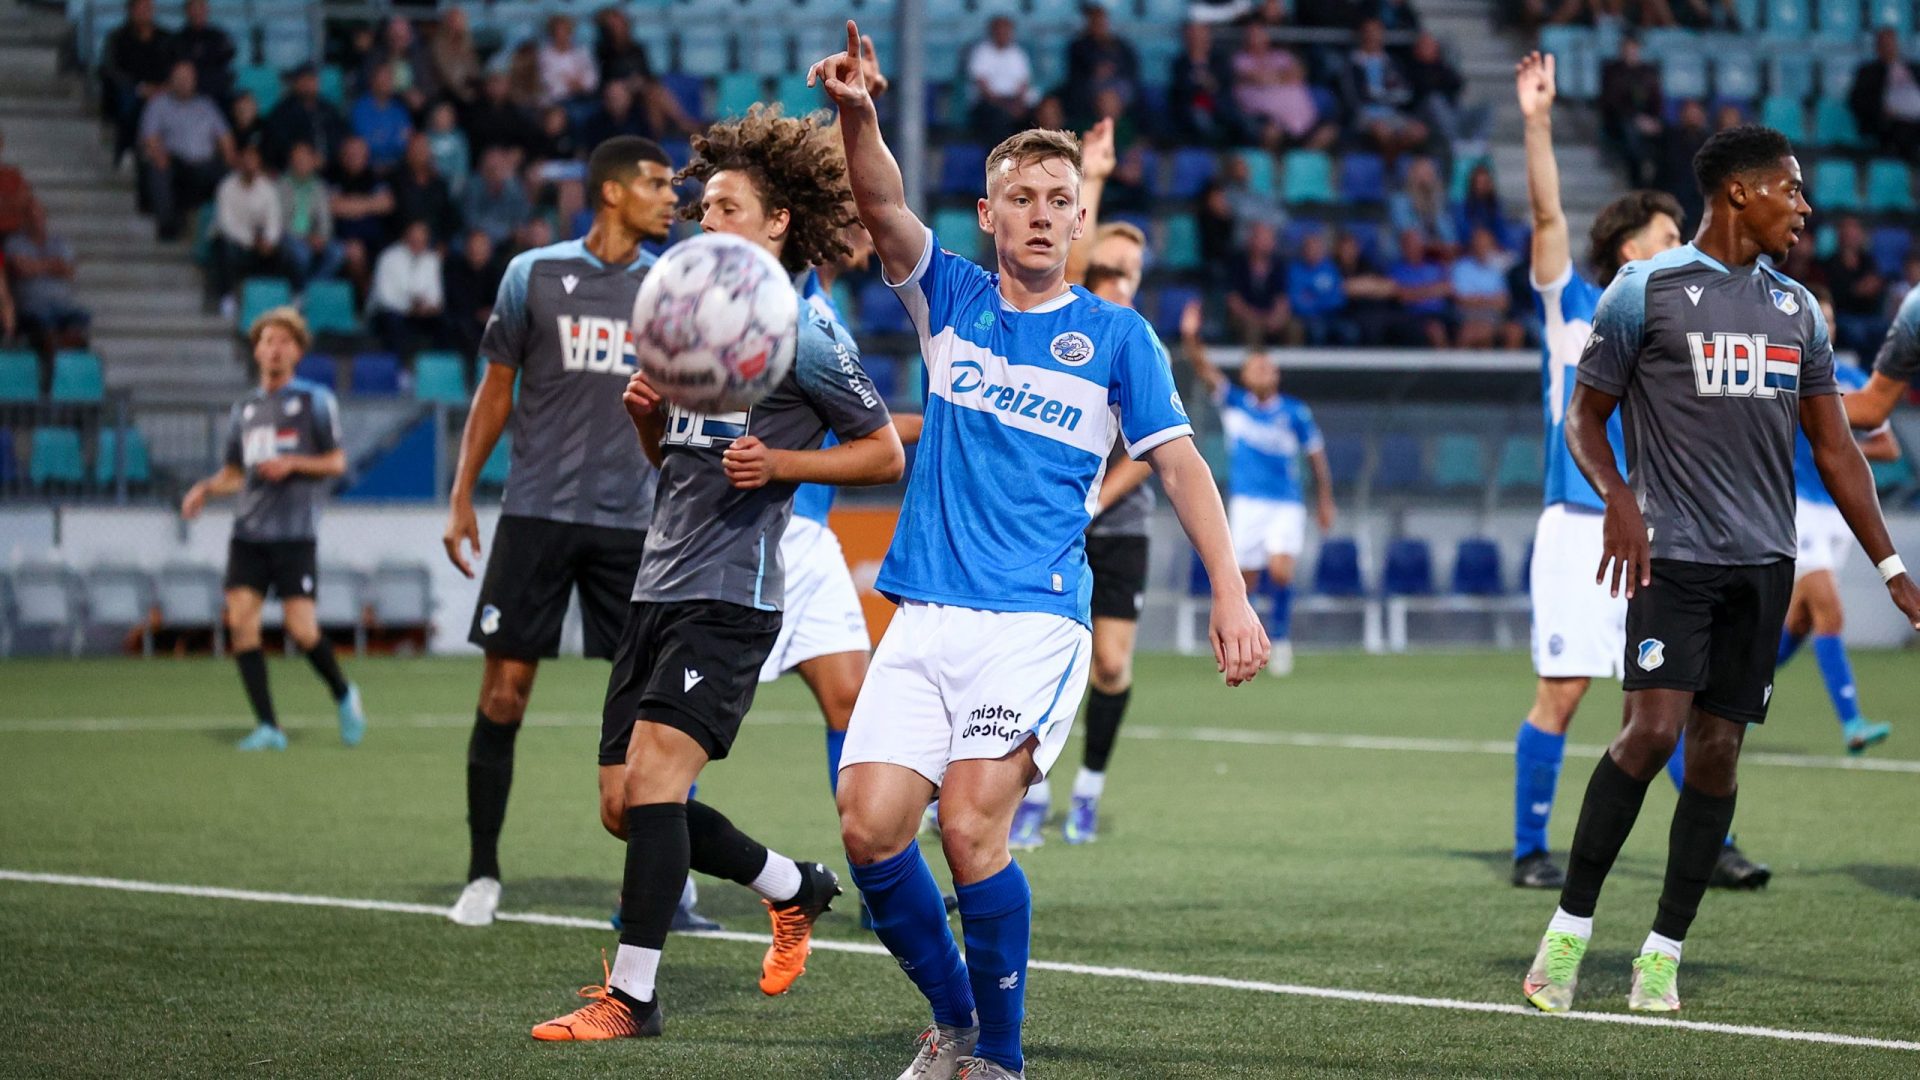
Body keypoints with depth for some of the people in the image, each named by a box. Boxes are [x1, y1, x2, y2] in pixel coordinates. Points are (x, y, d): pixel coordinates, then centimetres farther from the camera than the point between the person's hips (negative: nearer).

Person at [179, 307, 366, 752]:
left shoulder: (315, 401, 3)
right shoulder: (245, 408, 16)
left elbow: (337, 462, 3)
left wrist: (293, 464, -13)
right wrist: (205, 489, 2)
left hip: (294, 534, -4)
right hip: (248, 532, 4)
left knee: (301, 629, -10)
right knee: (240, 619, -10)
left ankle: (343, 695, 19)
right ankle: (267, 727, -6)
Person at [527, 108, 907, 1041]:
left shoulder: (802, 335, -7)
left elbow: (886, 453, -3)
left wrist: (780, 463, -15)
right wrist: (646, 414, 3)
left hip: (731, 594, -8)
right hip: (660, 584, 8)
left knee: (651, 779, -19)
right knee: (623, 806, 7)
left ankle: (632, 995, -14)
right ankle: (794, 888, 28)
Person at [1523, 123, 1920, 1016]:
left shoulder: (1796, 309, 14)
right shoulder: (1645, 291, -1)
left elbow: (1834, 447, 17)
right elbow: (1584, 416, 2)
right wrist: (1617, 497, -18)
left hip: (1764, 562, 5)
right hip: (1674, 552, -5)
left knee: (1717, 750, 3)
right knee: (1652, 730, -17)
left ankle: (1663, 956, 9)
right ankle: (1569, 927, -5)